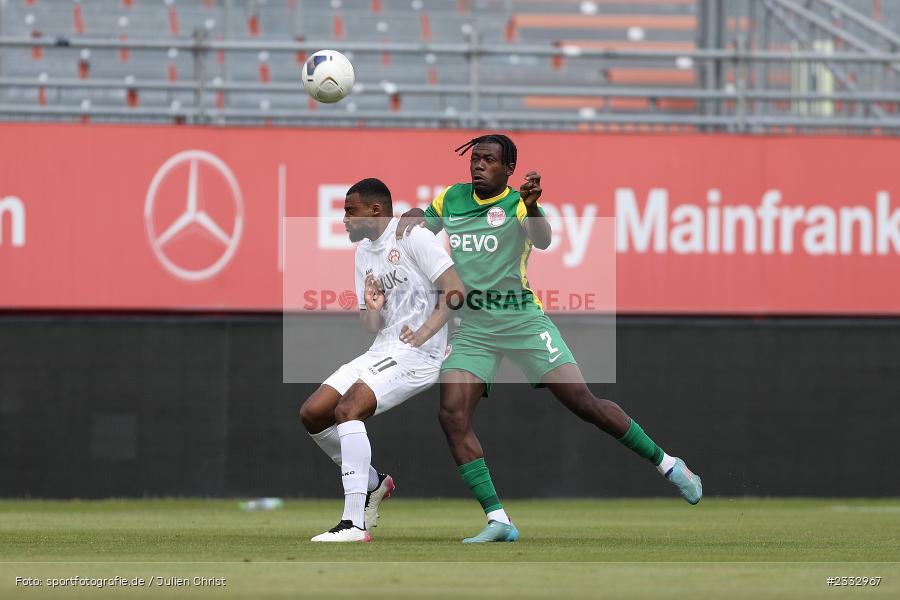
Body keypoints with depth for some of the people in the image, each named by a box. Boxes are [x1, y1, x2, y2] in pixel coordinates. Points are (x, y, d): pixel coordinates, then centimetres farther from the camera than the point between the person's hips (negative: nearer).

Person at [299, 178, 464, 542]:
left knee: (348, 409, -26)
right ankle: (373, 484, 20)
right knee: (312, 414, 1)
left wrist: (424, 331, -25)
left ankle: (354, 523, -30)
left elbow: (455, 290, -15)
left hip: (418, 354, -9)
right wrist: (372, 309, -6)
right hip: (382, 350, 9)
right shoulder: (363, 251, 18)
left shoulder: (412, 237, -8)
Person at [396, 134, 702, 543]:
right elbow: (421, 221, 29)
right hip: (471, 329, 4)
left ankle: (667, 464, 8)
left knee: (582, 401, -10)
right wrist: (411, 218, 4)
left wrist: (532, 208, -45)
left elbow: (542, 240, -24)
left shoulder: (517, 204, -4)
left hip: (523, 321, -4)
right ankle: (498, 521, -16)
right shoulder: (452, 199, 10)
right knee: (452, 415, -16)